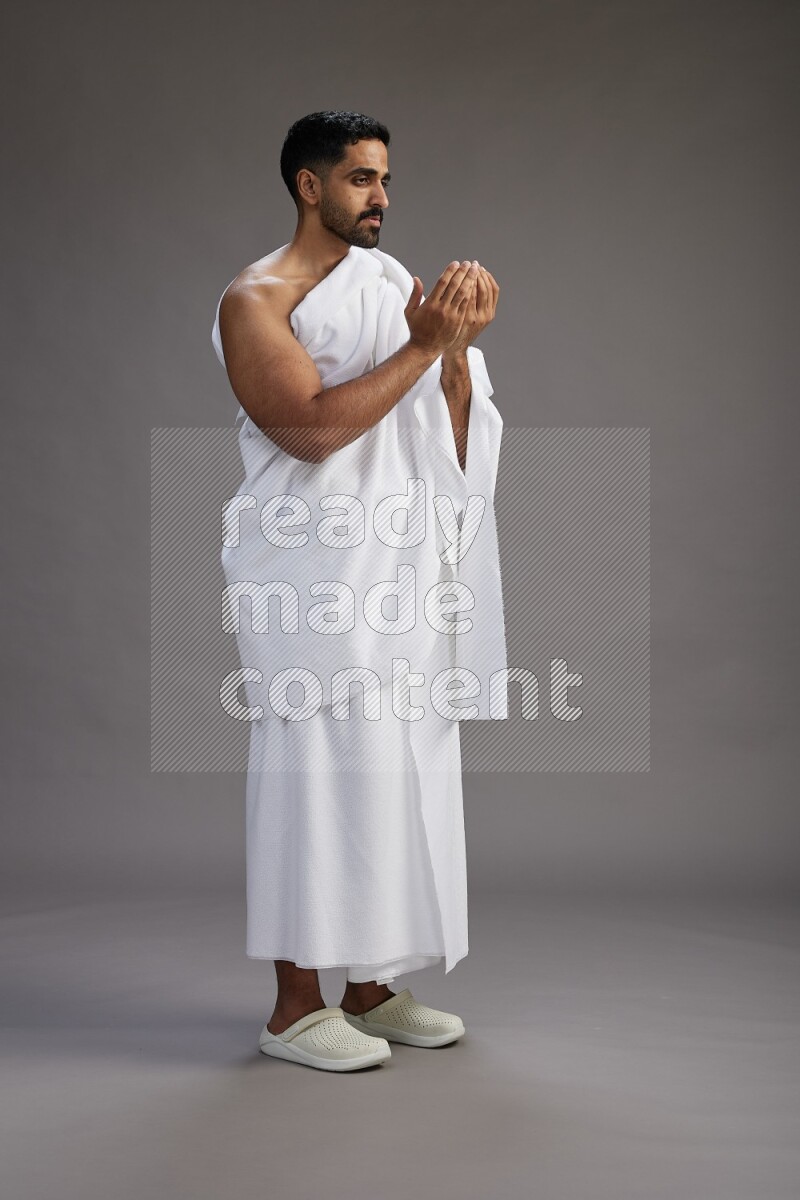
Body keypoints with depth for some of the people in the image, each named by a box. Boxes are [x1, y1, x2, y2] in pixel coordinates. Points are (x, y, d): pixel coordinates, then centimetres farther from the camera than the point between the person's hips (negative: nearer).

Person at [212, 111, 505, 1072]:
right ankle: (295, 1009, 4)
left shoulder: (391, 283, 15)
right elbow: (312, 427, -19)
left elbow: (448, 437, 12)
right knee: (320, 772, -6)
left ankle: (372, 990, 19)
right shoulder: (257, 299, -5)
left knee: (400, 768, 8)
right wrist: (421, 345, -18)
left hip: (401, 561, 7)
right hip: (314, 568, -7)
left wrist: (459, 344, -5)